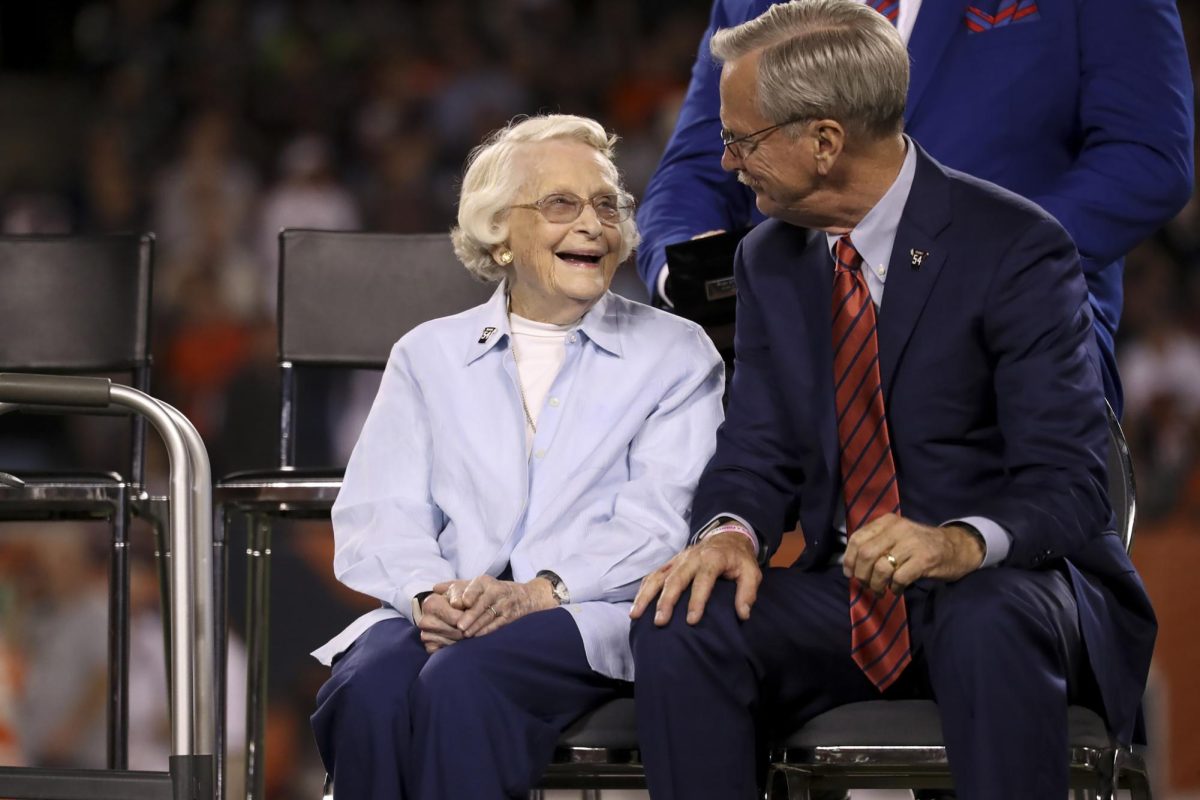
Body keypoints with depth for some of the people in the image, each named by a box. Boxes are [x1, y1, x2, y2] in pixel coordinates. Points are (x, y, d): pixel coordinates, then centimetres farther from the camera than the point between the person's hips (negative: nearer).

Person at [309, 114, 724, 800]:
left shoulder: (675, 354, 13)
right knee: (368, 688, -33)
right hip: (446, 616, 2)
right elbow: (379, 512, 9)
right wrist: (429, 593, -14)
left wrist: (540, 591, -18)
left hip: (592, 616, -2)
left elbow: (659, 519, -1)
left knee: (462, 683, -36)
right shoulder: (429, 356, 21)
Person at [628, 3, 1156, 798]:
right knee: (679, 625, -23)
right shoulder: (771, 261, 8)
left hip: (1007, 589, -5)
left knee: (989, 628, -40)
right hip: (847, 598, 5)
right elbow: (758, 451, 8)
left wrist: (961, 543, -37)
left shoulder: (1015, 248, -12)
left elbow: (1067, 486, -16)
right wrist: (731, 531, -16)